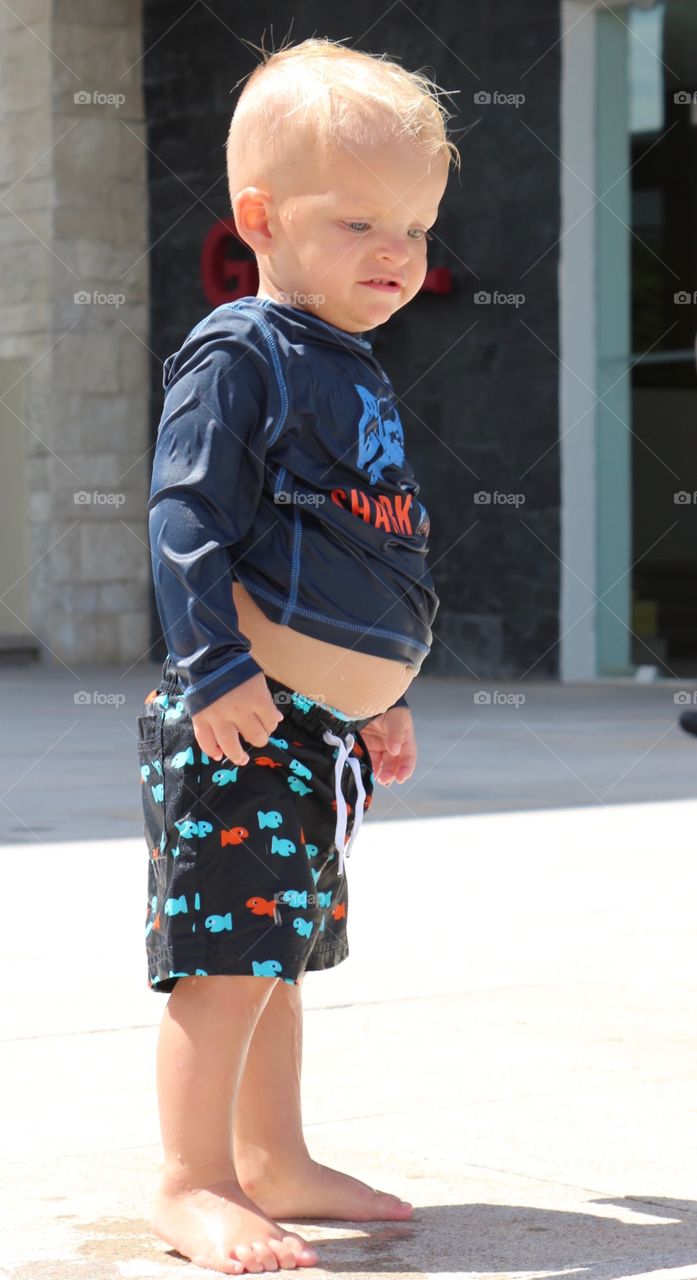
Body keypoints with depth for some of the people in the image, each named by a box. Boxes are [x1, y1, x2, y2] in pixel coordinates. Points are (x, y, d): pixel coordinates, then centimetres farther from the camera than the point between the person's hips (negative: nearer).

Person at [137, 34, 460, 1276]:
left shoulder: (356, 376, 17)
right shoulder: (235, 356, -10)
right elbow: (187, 521, -16)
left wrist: (383, 696, 27)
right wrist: (217, 666, -23)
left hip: (323, 726, 9)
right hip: (241, 721, -9)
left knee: (280, 949, 17)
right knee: (229, 954, -9)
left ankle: (276, 1163, 26)